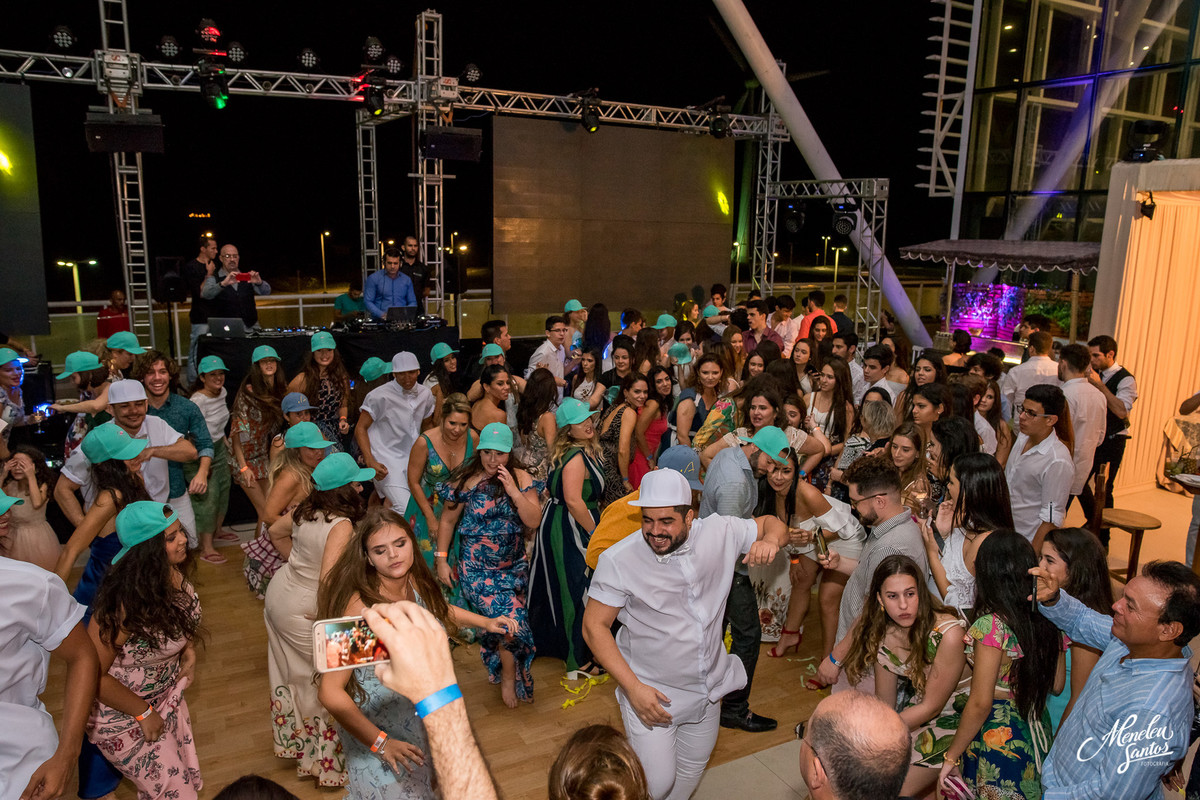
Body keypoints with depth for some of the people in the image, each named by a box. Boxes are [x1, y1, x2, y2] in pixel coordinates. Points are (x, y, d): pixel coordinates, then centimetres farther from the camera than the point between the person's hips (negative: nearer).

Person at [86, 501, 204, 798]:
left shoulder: (175, 574, -13)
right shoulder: (123, 603, -35)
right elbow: (93, 675, -28)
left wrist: (189, 652, -5)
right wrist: (144, 713, -19)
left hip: (167, 694, 7)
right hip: (124, 717, -7)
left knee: (186, 774, 24)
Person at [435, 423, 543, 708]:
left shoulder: (521, 479, -4)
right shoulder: (467, 481, -9)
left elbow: (533, 520, -12)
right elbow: (447, 520, 1)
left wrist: (513, 491, -23)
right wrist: (442, 559, 0)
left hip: (514, 566, 3)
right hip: (477, 569, -3)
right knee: (511, 618, -15)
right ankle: (509, 678, 11)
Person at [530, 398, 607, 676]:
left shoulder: (588, 451, 10)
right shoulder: (576, 456, -22)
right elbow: (573, 500, -29)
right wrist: (595, 532, -20)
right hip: (569, 530, -10)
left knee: (564, 588, 20)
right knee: (578, 591, 0)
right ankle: (580, 661, 12)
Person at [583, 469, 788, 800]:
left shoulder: (719, 532, -12)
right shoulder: (618, 560, -22)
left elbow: (771, 524, 4)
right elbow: (594, 626, -17)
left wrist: (770, 540, -21)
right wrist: (633, 687, -23)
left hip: (708, 687, 5)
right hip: (651, 693, -4)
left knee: (692, 770, 22)